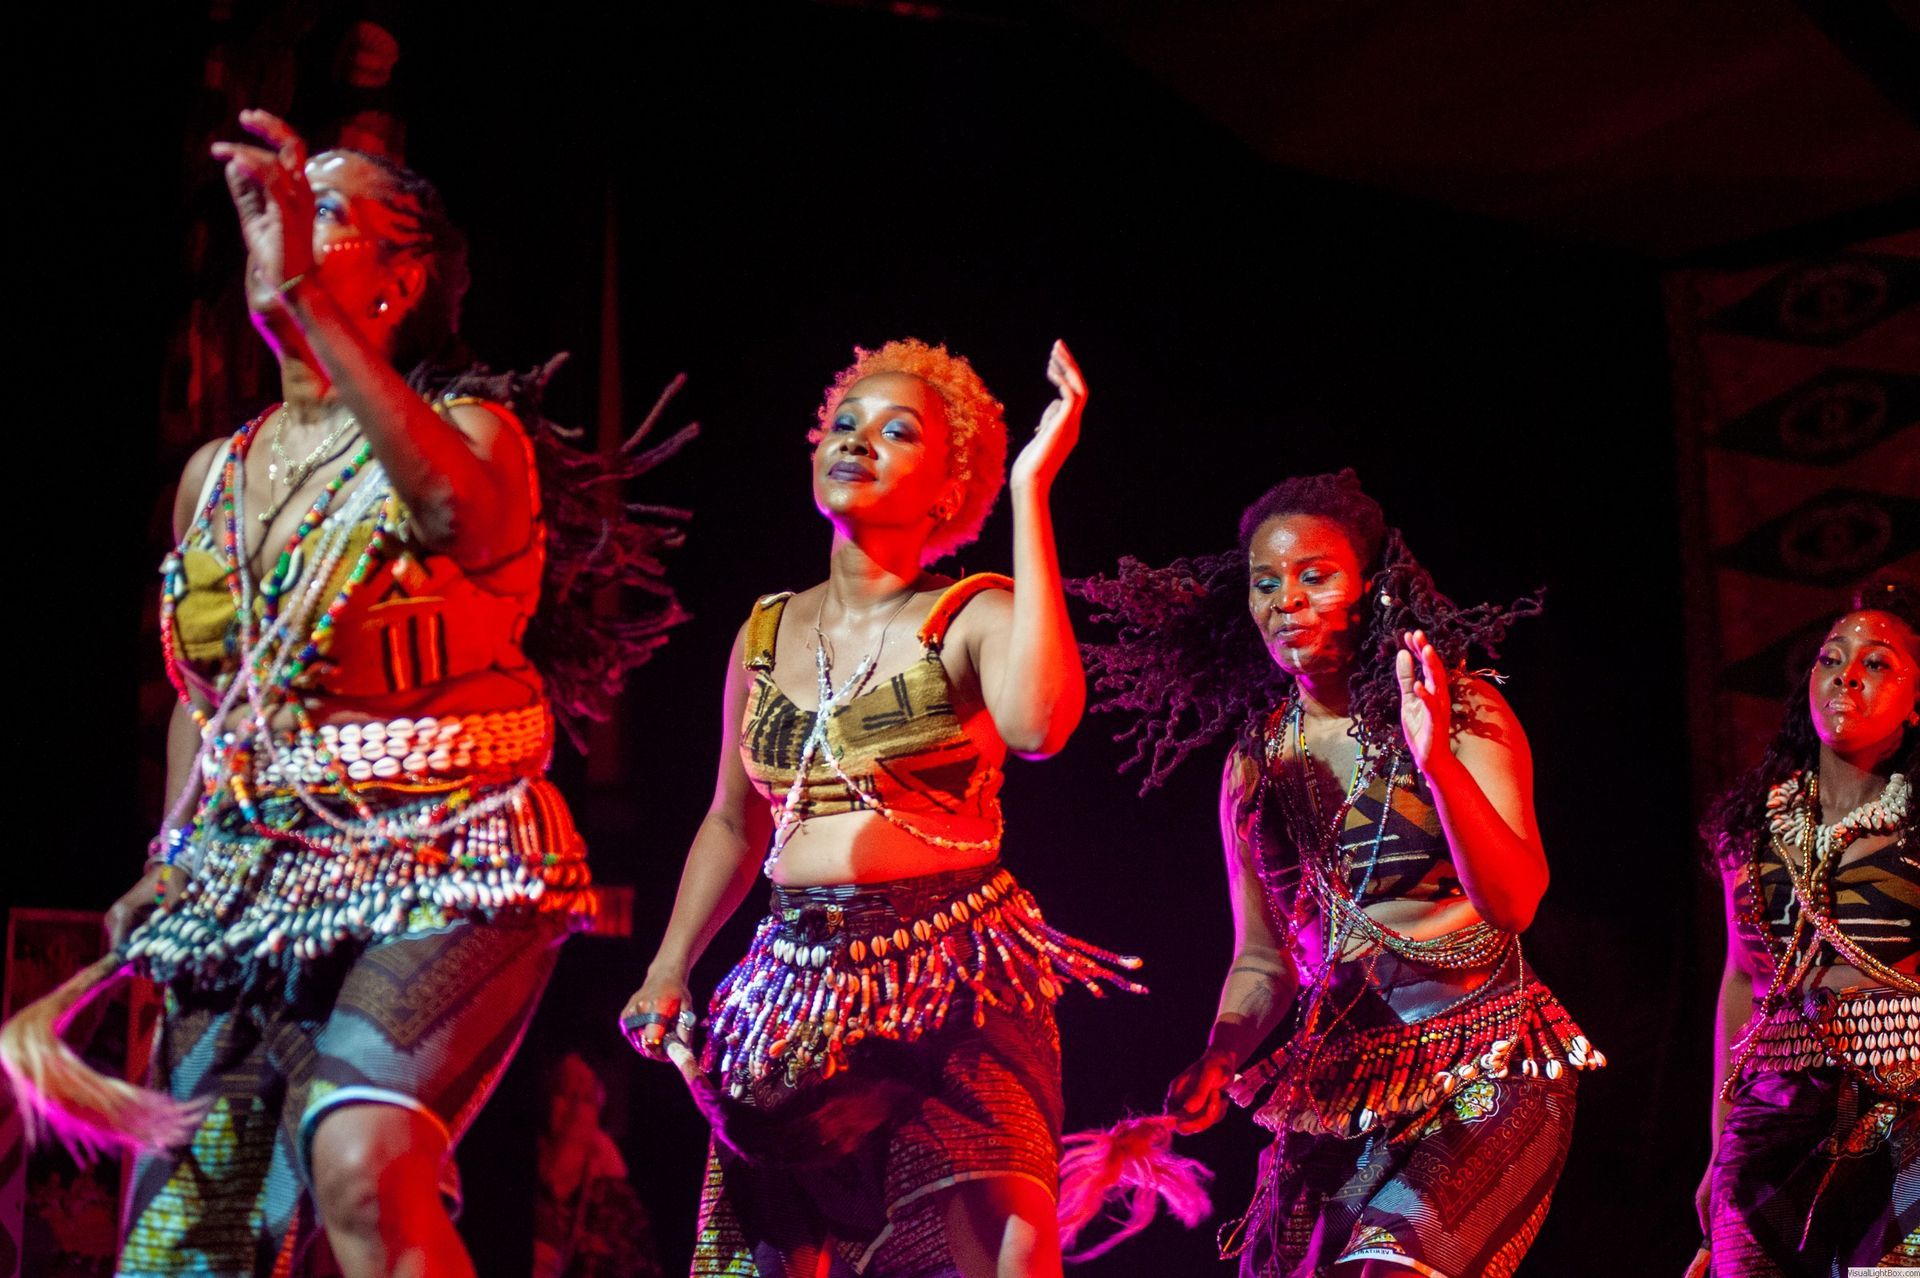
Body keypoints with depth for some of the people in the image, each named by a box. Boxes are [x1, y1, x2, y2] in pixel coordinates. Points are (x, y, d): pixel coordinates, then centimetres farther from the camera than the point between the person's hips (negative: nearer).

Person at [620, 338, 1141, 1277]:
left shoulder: (974, 616, -2)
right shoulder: (767, 634, 12)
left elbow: (1037, 724, -26)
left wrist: (1031, 490, -22)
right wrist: (667, 972, 12)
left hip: (957, 981, -5)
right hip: (801, 981, 5)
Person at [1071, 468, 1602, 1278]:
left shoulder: (1463, 712, -4)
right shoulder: (1254, 761, 8)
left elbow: (1515, 903, -16)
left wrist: (1439, 763, -30)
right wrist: (1215, 1063, -6)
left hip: (1486, 1073, -5)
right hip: (1339, 1085, 5)